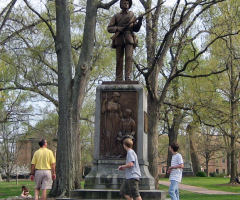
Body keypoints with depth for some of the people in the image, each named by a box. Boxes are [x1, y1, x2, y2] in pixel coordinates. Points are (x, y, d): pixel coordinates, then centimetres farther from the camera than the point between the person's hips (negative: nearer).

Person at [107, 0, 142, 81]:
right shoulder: (116, 16, 17)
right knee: (119, 59, -4)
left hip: (129, 39, 0)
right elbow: (109, 28, 8)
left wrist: (139, 22, 0)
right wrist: (120, 28, -7)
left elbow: (136, 29, 20)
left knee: (129, 57, -16)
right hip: (119, 39, 0)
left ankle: (128, 77, -22)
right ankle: (118, 79, -3)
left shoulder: (132, 15, 21)